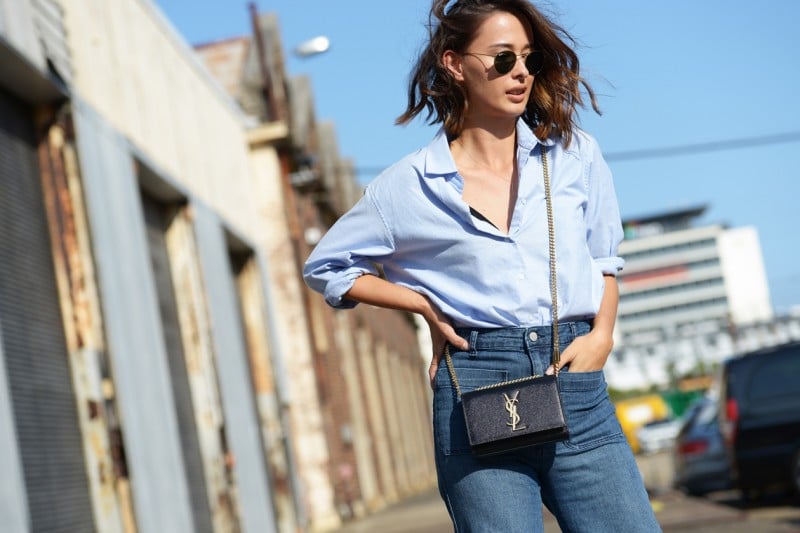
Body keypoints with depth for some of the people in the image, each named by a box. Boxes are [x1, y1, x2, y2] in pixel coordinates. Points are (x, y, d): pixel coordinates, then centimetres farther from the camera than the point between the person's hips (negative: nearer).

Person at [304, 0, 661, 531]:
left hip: (575, 381, 2)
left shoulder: (575, 155, 9)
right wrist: (427, 305, 4)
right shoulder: (411, 186, 4)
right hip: (475, 389, -2)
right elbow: (326, 266, 15)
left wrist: (602, 334, 3)